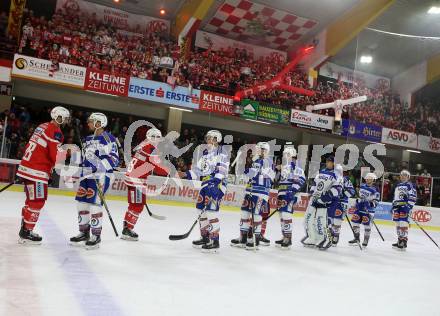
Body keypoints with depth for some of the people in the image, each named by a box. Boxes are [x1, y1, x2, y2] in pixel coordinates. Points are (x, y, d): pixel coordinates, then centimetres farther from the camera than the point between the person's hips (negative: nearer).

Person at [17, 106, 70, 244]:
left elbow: (32, 147, 19)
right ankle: (26, 233, 3)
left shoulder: (42, 126, 16)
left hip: (26, 167, 10)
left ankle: (25, 229, 25)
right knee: (37, 202, -2)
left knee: (31, 200, 18)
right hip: (37, 171, -10)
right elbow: (55, 155, -19)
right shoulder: (55, 131, -13)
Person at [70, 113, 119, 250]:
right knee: (81, 202, 10)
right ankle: (84, 232, 25)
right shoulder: (88, 139, 17)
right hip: (86, 175, 9)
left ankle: (96, 236, 3)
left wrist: (101, 164, -28)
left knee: (94, 203, -10)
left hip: (100, 176, -9)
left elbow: (114, 159, -17)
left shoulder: (108, 138, -10)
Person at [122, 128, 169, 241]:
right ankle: (127, 230, -3)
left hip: (133, 177, 10)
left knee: (134, 205, 19)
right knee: (137, 206, -6)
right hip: (136, 180, -10)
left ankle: (126, 226, 27)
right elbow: (157, 167, -19)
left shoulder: (144, 145, 15)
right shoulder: (151, 148, -16)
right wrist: (169, 172, -7)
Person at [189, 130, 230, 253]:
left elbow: (222, 169, -17)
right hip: (206, 184, 9)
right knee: (202, 210, 11)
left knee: (211, 211, -16)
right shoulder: (204, 153, 19)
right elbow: (198, 169, 19)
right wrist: (189, 174, 4)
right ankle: (205, 237, 24)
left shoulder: (221, 152, -6)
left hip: (217, 184, -9)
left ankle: (215, 241, -11)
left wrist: (216, 181, -26)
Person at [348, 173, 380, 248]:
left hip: (368, 210, -6)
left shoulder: (375, 190, -9)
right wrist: (357, 200, 22)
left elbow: (376, 201, -12)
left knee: (367, 225, -6)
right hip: (359, 208, 6)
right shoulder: (362, 186, 10)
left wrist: (371, 203, -28)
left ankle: (366, 240, 8)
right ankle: (356, 239, 21)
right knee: (355, 222, 7)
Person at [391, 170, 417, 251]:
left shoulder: (410, 185, -4)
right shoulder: (398, 185, 21)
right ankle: (400, 240, 20)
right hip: (397, 207, 8)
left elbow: (413, 197, -11)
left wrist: (409, 206, -18)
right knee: (398, 224, 10)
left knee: (403, 224, -14)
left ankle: (404, 242, -13)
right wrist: (393, 205, 23)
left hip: (405, 207, -8)